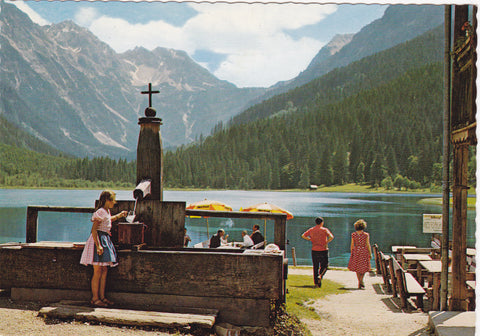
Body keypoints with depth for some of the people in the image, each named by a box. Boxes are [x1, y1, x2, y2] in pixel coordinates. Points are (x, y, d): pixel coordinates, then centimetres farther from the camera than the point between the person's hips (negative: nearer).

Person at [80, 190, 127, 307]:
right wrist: (98, 246, -27)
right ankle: (95, 298, 0)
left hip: (105, 240, 10)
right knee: (98, 272, -6)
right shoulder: (100, 212, -15)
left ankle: (102, 296, 16)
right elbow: (94, 229, -21)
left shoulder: (107, 211, 13)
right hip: (99, 239, -10)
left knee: (104, 271, 10)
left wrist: (119, 215, 33)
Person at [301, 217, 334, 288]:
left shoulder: (311, 230, 4)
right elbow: (331, 237, -20)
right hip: (323, 250, -3)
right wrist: (326, 243, -9)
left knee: (315, 267, 11)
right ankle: (320, 276, -18)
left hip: (314, 250, 3)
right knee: (324, 266, 8)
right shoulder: (324, 230, -6)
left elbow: (303, 235, 4)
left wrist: (311, 239, 7)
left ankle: (316, 282, 11)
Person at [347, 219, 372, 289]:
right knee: (364, 267, 10)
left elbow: (352, 245, -1)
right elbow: (368, 245, -5)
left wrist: (351, 253, 9)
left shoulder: (353, 235, -2)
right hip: (364, 252, -1)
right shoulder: (366, 235, -6)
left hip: (356, 252, 1)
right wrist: (370, 254, 3)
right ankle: (361, 280, -9)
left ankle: (360, 282, 10)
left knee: (357, 268, 12)